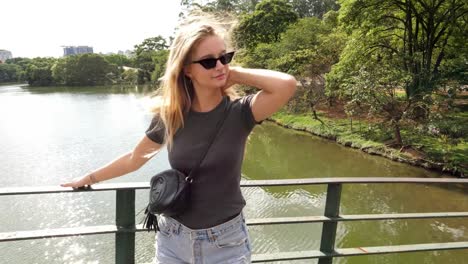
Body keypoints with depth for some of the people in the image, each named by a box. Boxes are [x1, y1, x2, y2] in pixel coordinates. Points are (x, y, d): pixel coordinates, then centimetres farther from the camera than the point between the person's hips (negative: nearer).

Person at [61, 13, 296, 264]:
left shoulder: (239, 113, -15)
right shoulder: (170, 115, -8)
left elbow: (287, 84, -33)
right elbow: (133, 159, 7)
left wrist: (236, 73, -20)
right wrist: (89, 178, 18)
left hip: (226, 241, -2)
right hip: (173, 238, 2)